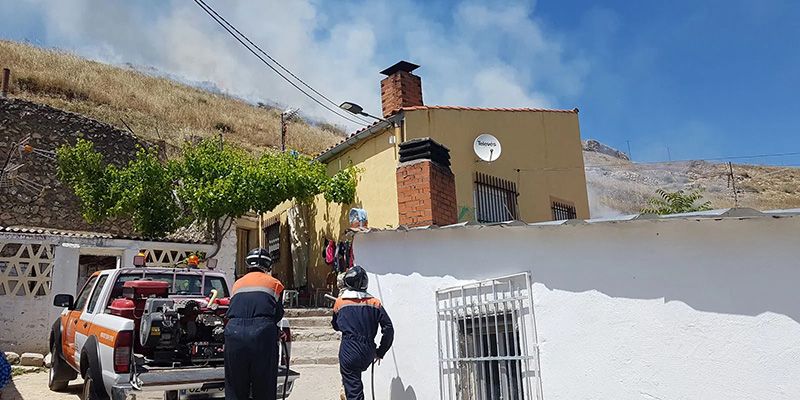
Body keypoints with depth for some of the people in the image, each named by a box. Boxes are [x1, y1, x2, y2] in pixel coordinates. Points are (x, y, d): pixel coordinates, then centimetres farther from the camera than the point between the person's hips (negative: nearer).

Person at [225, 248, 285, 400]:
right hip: (262, 332, -2)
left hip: (234, 331, 3)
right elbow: (278, 314, 13)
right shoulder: (274, 283, 17)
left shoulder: (238, 283, 25)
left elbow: (232, 310, 22)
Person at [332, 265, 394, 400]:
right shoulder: (375, 302, 2)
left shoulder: (340, 302, 1)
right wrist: (380, 352, 9)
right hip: (368, 356, 2)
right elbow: (388, 329, -1)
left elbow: (336, 326, 18)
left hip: (349, 354, -2)